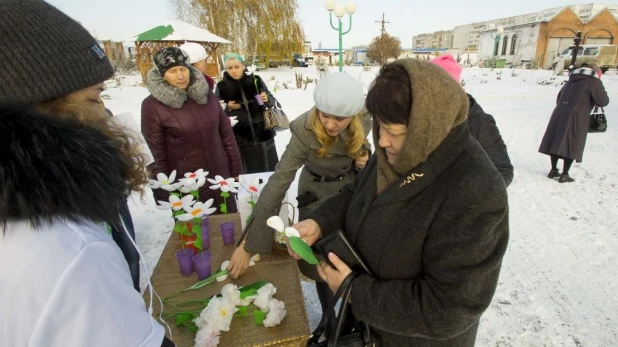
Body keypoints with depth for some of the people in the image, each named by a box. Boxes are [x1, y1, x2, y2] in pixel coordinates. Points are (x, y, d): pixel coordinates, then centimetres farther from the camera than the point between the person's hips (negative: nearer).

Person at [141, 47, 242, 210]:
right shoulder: (152, 105, -10)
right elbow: (156, 153, -8)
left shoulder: (207, 94, 1)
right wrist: (165, 194, -6)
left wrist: (236, 170, 7)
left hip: (221, 177, 4)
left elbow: (226, 134, 6)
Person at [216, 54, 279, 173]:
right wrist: (228, 108, -15)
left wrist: (267, 99, -15)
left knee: (270, 169, 12)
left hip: (263, 133, 1)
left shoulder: (256, 80, -1)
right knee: (249, 172, 4)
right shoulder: (221, 86, -2)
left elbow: (272, 101, 7)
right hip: (241, 138, -1)